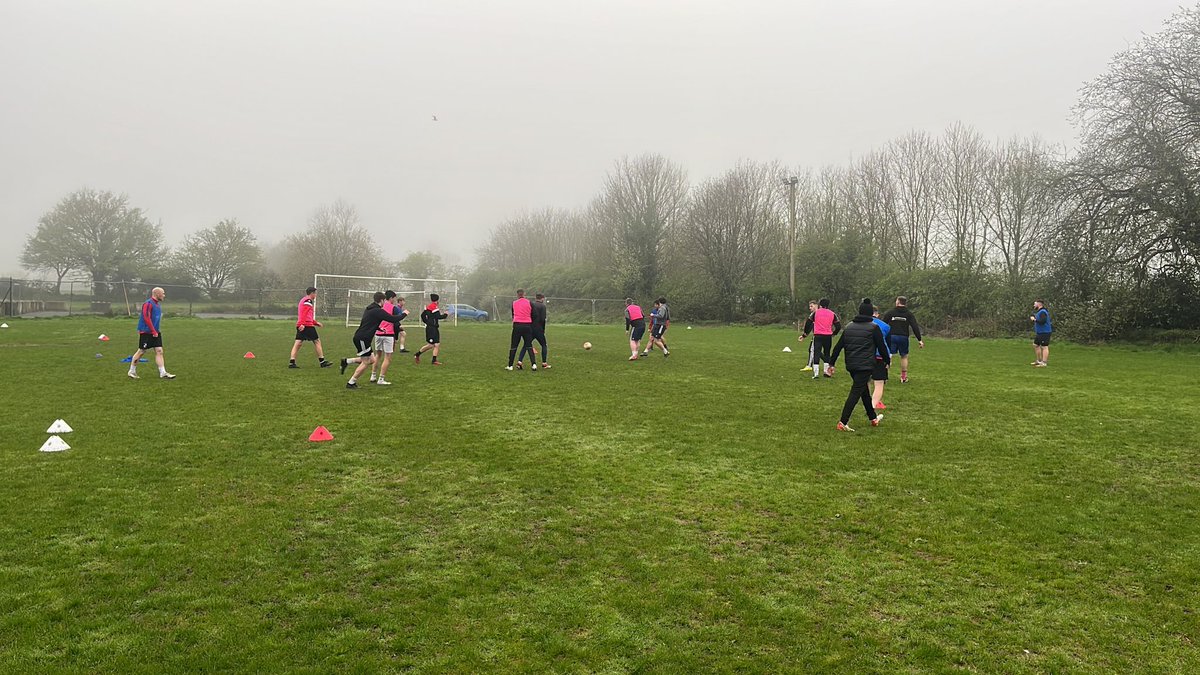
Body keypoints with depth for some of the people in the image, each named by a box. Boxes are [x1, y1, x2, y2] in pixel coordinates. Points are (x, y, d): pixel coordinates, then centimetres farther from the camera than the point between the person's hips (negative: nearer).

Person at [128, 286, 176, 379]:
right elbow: (146, 318, -20)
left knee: (159, 351, 0)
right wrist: (154, 332, -18)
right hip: (146, 332, -8)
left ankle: (163, 373, -2)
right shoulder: (148, 304, -14)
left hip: (155, 332, 8)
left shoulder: (158, 304, 13)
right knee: (141, 351, 1)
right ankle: (132, 371, 16)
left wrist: (157, 331, 14)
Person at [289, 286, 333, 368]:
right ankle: (322, 362, 4)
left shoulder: (303, 300, 25)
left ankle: (291, 362, -6)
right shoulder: (308, 301, -6)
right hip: (307, 325, -9)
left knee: (298, 343, 3)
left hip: (301, 325, 9)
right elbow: (304, 313, -19)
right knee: (317, 341, 0)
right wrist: (302, 324, -27)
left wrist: (315, 323, 31)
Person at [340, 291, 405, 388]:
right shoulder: (378, 311, -15)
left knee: (372, 360, 11)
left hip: (360, 338, 10)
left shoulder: (369, 309, 15)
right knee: (366, 362, -1)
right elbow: (393, 319, -16)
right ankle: (351, 383, 5)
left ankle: (346, 361, 15)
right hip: (362, 339, -10)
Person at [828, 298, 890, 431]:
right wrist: (887, 361, 16)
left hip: (851, 365, 6)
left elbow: (838, 346, 11)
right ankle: (843, 422, -15)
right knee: (855, 393, -8)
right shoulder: (873, 327, -4)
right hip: (865, 365, -6)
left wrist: (831, 363, 15)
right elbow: (882, 346, 0)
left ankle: (873, 418, 35)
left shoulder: (849, 327, 11)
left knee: (864, 391, 21)